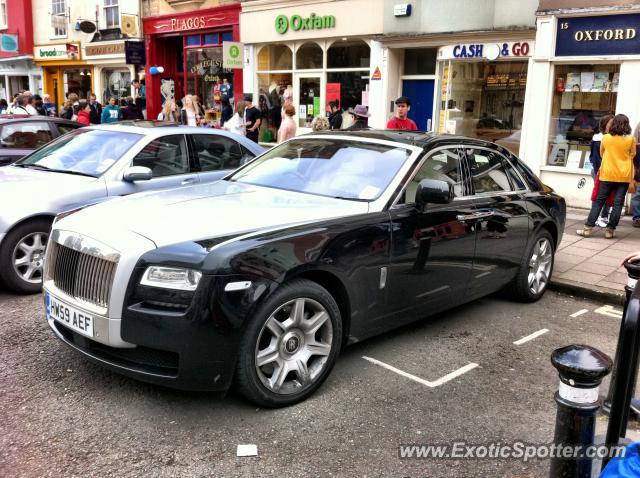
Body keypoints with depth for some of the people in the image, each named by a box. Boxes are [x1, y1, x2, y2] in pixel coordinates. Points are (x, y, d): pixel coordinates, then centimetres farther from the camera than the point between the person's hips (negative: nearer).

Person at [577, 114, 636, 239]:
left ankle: (588, 228, 3)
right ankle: (610, 230, 6)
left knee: (598, 201, 6)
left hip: (607, 174, 1)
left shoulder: (606, 138, -1)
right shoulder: (631, 139, -4)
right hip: (624, 175, -1)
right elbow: (632, 155, 11)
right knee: (618, 203, 5)